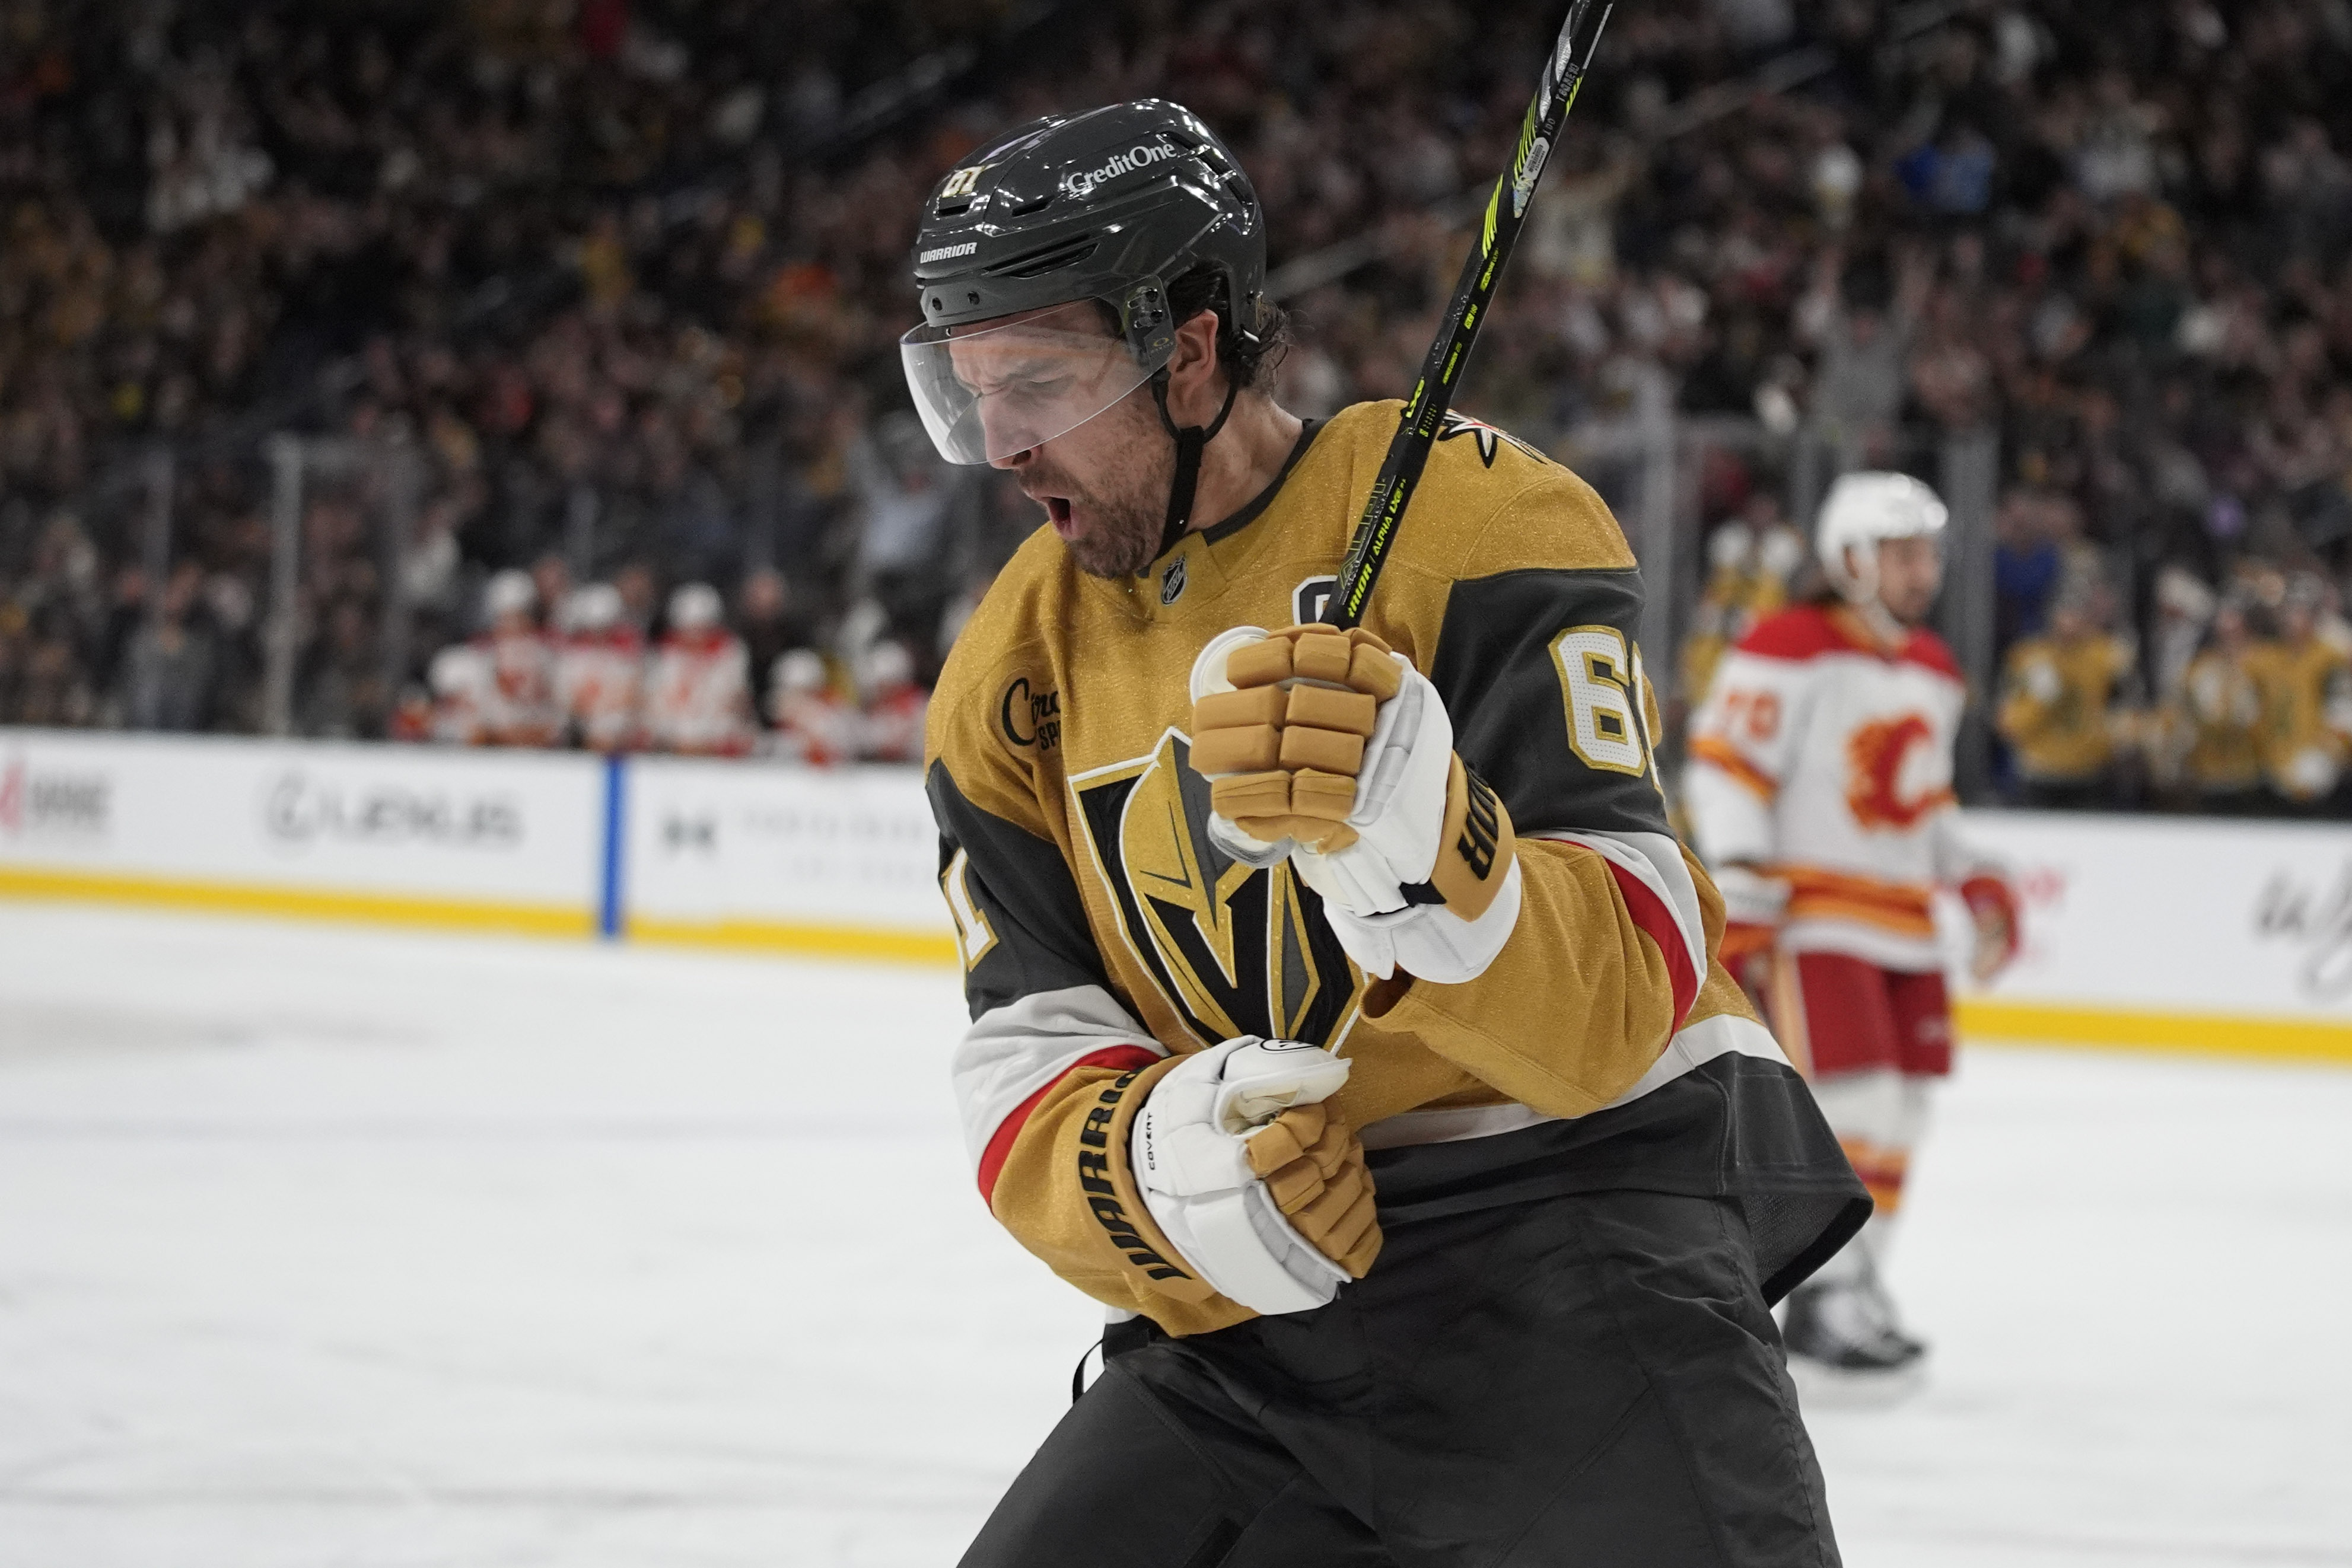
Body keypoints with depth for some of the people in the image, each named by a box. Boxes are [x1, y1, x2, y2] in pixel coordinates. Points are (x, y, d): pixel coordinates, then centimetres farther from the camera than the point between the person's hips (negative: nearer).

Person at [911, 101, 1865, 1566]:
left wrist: (1414, 851, -42)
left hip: (1585, 1215, -6)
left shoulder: (1479, 519, -14)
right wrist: (1160, 1170, -25)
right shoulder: (1017, 674, 6)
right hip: (1261, 1293, 6)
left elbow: (1621, 1001, -22)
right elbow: (1024, 1073, -2)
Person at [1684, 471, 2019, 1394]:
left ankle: (1854, 1286, 22)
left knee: (1901, 1115, 8)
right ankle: (1822, 1305, -5)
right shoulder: (1788, 653, -12)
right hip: (1807, 915, -8)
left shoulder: (1935, 672, 15)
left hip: (1902, 926, 8)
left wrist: (1978, 883, 16)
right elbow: (1722, 771, -14)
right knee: (1855, 1101, -14)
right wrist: (1741, 910, -19)